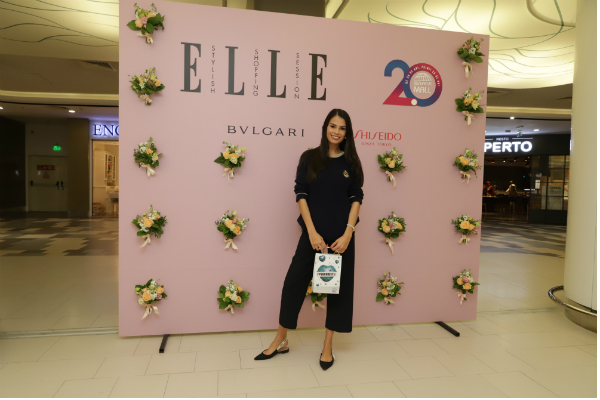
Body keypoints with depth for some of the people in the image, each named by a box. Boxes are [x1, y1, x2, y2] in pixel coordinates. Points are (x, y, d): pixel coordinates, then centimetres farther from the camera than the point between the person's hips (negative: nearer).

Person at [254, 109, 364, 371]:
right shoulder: (310, 158, 2)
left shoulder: (351, 162, 5)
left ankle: (328, 346, 26)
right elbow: (301, 194, -3)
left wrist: (348, 233, -9)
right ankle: (280, 341, 22)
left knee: (339, 287, 8)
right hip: (313, 233, -1)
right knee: (294, 282, 1)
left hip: (341, 235, 1)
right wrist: (312, 232, -11)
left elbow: (356, 198, 2)